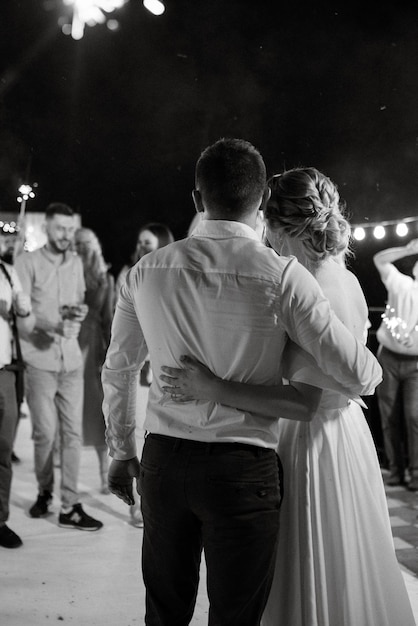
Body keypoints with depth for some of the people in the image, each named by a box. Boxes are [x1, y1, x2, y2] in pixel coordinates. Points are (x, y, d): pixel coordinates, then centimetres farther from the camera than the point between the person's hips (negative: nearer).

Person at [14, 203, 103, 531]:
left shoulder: (76, 262, 13)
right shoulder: (27, 262, -2)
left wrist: (79, 311, -4)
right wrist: (52, 324, -23)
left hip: (72, 359, 4)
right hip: (39, 360, -4)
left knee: (73, 432, 1)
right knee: (45, 433, 2)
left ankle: (70, 507, 6)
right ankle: (44, 491, 26)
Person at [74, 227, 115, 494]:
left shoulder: (105, 279, 5)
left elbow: (109, 318, 4)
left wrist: (109, 355, -1)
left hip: (94, 347, 0)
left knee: (100, 412, 2)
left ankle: (105, 474, 10)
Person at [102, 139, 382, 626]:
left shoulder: (147, 271, 2)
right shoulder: (283, 277, -11)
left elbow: (117, 370, 11)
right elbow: (358, 376, -9)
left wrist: (121, 450, 24)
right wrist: (373, 369, 15)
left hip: (162, 459, 4)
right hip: (243, 468, -4)